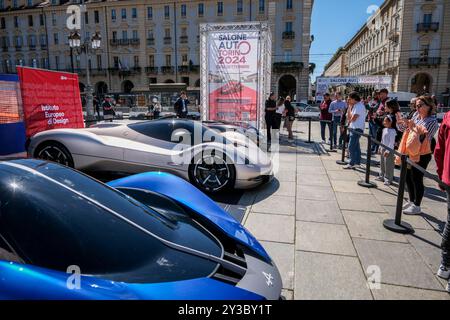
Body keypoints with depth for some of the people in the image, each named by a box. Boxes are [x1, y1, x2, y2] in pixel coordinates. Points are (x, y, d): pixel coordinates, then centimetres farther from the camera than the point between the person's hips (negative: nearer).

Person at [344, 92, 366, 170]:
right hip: (353, 128, 10)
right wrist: (350, 107, 7)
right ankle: (357, 162, 23)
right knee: (356, 146, 15)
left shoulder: (359, 106, -15)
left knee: (351, 147, -9)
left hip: (357, 129, -10)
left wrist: (349, 120, 1)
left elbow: (353, 118, -20)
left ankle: (351, 164, -5)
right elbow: (349, 117, 11)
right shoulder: (355, 106, 15)